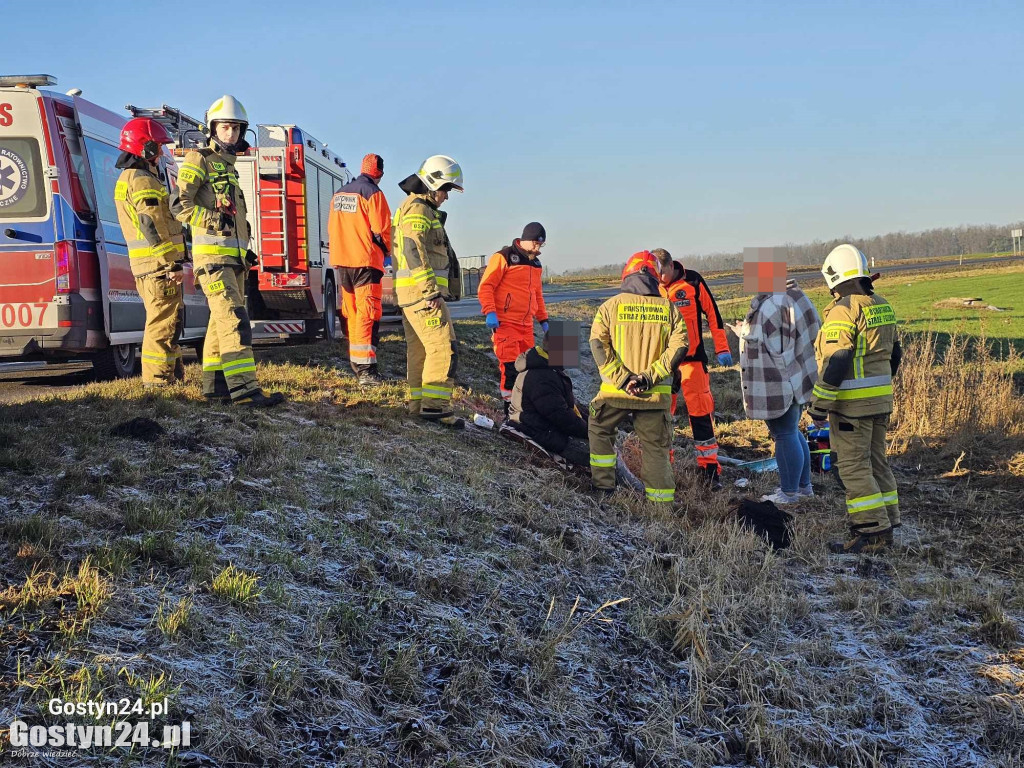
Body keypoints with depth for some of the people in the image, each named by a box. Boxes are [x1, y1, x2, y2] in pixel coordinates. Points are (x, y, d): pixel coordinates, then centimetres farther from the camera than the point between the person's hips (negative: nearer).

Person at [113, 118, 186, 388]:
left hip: (146, 266, 11)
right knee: (163, 323, -7)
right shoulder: (143, 181, -12)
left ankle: (174, 374, 24)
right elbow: (152, 226, -20)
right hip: (159, 264, -11)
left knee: (163, 321, 16)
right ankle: (158, 380, -5)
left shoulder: (127, 179, 22)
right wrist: (173, 263, -19)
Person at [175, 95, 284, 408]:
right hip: (212, 255, -9)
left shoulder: (229, 166, 23)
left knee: (222, 322, 11)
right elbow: (180, 205, -14)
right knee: (234, 320, -18)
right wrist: (216, 220, -21)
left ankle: (214, 384, 17)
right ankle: (244, 389, -25)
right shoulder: (199, 159, -4)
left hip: (233, 256, 9)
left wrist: (245, 251, 22)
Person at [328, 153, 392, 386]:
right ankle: (366, 370, -17)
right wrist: (386, 252, 6)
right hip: (365, 262, -7)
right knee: (367, 314, -10)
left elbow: (331, 228, 18)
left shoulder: (339, 194, 15)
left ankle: (355, 360, 28)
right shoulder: (373, 194, -9)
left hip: (342, 261, 7)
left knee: (352, 313, 17)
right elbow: (381, 230, -12)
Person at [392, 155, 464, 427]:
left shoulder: (415, 209, 24)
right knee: (443, 346, -13)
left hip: (410, 293, 11)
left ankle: (418, 402, 17)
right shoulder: (418, 210, -10)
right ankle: (435, 404, -16)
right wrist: (431, 290, -25)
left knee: (419, 348, 12)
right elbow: (414, 250, -22)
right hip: (422, 291, -11)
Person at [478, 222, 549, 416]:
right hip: (505, 323, -7)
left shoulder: (536, 264, 18)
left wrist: (542, 319, 23)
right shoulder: (504, 258, -6)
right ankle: (509, 408, -7)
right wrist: (489, 312, -20)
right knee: (509, 367, -12)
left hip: (526, 324, 8)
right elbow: (485, 286, -10)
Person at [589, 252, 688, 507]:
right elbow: (679, 346, -5)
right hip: (656, 394, 1)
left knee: (599, 431, 23)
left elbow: (598, 344, -9)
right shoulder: (668, 308, 4)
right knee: (656, 447, 11)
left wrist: (622, 379, -11)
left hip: (615, 391, -1)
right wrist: (649, 377, -10)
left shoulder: (611, 306, 0)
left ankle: (603, 486, 23)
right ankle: (662, 503, 11)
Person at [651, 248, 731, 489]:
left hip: (692, 358, -2)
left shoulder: (693, 281, -4)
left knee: (701, 412, -3)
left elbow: (712, 313, 1)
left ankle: (710, 467, 3)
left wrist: (721, 349, 0)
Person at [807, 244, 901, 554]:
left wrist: (819, 406, -17)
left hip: (852, 401, -9)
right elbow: (894, 355, 18)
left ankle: (872, 532, -3)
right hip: (880, 400, 9)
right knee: (876, 461, 15)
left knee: (853, 466, -4)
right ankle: (885, 526, 21)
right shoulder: (882, 307, 11)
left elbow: (835, 363, -21)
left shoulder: (843, 311, -17)